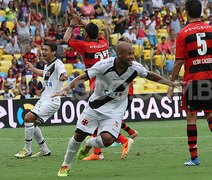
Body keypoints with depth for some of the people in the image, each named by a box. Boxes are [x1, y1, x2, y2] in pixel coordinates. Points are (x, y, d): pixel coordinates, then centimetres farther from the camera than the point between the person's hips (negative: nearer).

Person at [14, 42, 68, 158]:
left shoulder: (57, 64, -14)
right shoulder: (48, 65, 13)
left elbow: (63, 74, -35)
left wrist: (63, 77, -57)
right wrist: (32, 69, 47)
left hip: (52, 100, -10)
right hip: (43, 99, 10)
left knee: (28, 118, -19)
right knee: (31, 122, 11)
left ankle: (27, 150, -9)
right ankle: (45, 150, 20)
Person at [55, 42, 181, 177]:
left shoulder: (135, 67, -15)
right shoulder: (104, 65, -23)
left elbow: (151, 76, 5)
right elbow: (82, 78, -19)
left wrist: (172, 83, 5)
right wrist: (67, 89, -32)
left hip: (115, 108, 1)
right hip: (96, 104, -1)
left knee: (107, 139, -20)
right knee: (79, 135, 0)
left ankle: (89, 143, 17)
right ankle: (66, 165, 24)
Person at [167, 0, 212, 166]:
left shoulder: (183, 34, -6)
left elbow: (179, 62, -7)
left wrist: (172, 84, 0)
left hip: (192, 79, -3)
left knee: (191, 116, 3)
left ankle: (194, 157, 1)